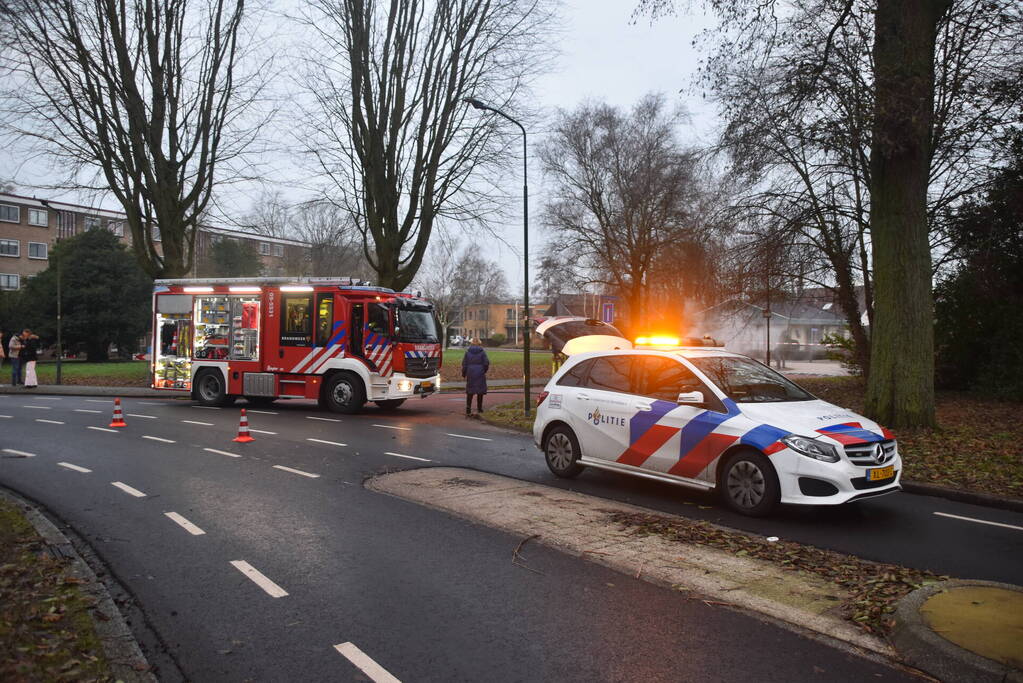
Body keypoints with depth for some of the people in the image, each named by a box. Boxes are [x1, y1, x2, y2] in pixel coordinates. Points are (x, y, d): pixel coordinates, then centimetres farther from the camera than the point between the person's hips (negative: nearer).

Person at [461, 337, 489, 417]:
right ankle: (479, 409, 17)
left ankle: (468, 410, 0)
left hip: (470, 374, 1)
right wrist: (484, 370, 12)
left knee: (470, 392, 7)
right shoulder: (482, 351, -5)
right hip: (480, 374, -1)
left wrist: (464, 374, 9)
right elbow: (486, 363, -6)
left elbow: (464, 364, -1)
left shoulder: (468, 351, -2)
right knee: (480, 391, 11)